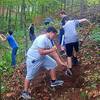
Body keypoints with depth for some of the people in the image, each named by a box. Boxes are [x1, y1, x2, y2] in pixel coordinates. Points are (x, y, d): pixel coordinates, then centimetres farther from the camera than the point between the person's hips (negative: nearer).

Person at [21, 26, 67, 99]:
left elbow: (53, 52, 4)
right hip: (33, 59, -9)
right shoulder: (42, 39, -29)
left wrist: (61, 62, 3)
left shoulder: (48, 40, 1)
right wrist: (51, 50, -23)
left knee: (53, 64, 13)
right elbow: (41, 52, -34)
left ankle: (53, 81, 24)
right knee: (30, 76, 1)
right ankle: (25, 92, 16)